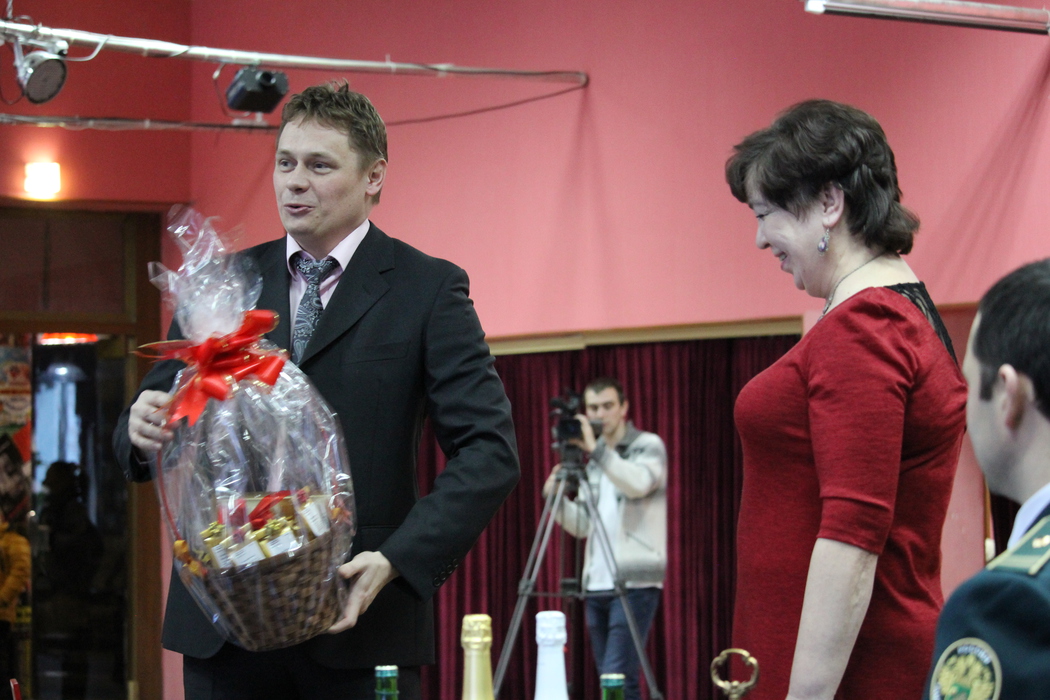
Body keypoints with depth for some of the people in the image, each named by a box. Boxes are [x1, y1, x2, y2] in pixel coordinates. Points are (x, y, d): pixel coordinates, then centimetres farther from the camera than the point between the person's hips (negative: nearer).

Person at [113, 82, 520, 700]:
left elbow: (489, 452, -5)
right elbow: (160, 409, 14)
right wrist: (142, 430, -12)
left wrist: (398, 561, -18)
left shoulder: (428, 289, 2)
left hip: (360, 620, -3)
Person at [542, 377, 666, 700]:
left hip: (634, 584, -7)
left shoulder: (648, 446, 0)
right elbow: (581, 526, 16)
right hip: (597, 586, 7)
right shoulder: (594, 463, 19)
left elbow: (638, 483, -22)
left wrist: (596, 449, -28)